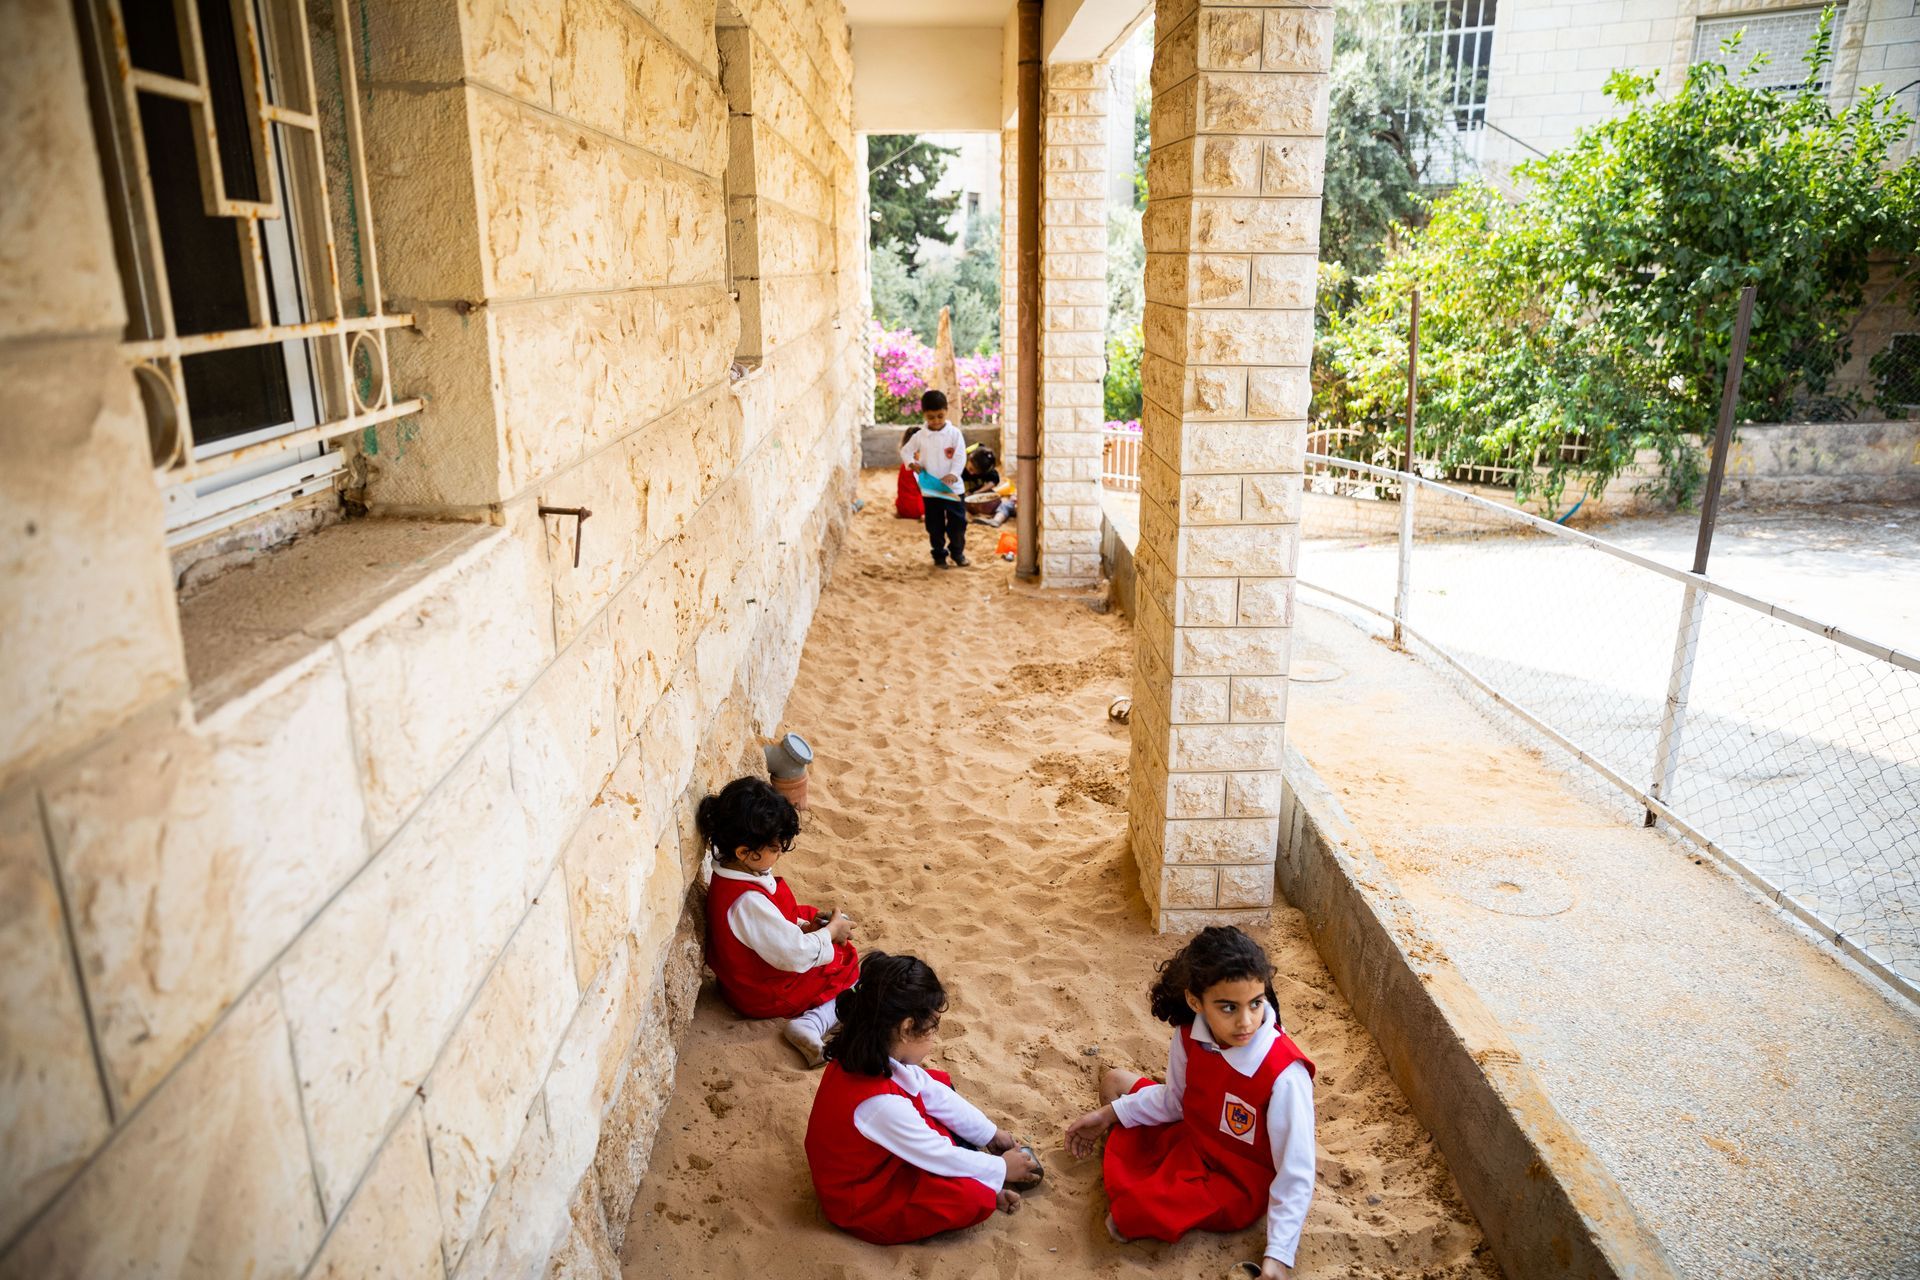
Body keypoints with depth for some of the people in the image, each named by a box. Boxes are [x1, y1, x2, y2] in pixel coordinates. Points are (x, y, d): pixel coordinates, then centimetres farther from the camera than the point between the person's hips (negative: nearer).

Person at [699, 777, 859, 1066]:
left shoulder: (732, 868, -9)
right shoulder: (747, 901, -38)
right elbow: (794, 955, -29)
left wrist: (804, 925, -4)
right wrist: (831, 931, -14)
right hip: (766, 994, -9)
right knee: (849, 963, 1)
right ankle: (811, 1026, -16)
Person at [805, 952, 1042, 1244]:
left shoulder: (861, 1053, -13)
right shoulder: (881, 1104, -38)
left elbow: (932, 1091, 1)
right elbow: (943, 1158, -24)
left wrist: (990, 1133, 9)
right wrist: (1001, 1169, -7)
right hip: (861, 1205, -9)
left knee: (940, 1082, 9)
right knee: (975, 1197, -23)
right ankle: (990, 1185, 11)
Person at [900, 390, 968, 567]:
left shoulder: (954, 433, -5)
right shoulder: (919, 436, -2)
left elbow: (960, 456, -8)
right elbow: (905, 451, 8)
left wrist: (953, 474, -23)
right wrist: (912, 464, -12)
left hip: (952, 487, -1)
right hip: (930, 490, 1)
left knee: (958, 522, 3)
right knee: (935, 525, 8)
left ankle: (957, 551, 22)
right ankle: (939, 554, 21)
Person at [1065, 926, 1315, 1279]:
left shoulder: (1284, 1075, -35)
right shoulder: (1191, 1035, -18)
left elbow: (1296, 1173, -24)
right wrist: (1109, 1115, 3)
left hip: (1239, 1184, -6)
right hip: (1191, 1140, 6)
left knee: (1122, 1213, -24)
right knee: (1115, 1082, 10)